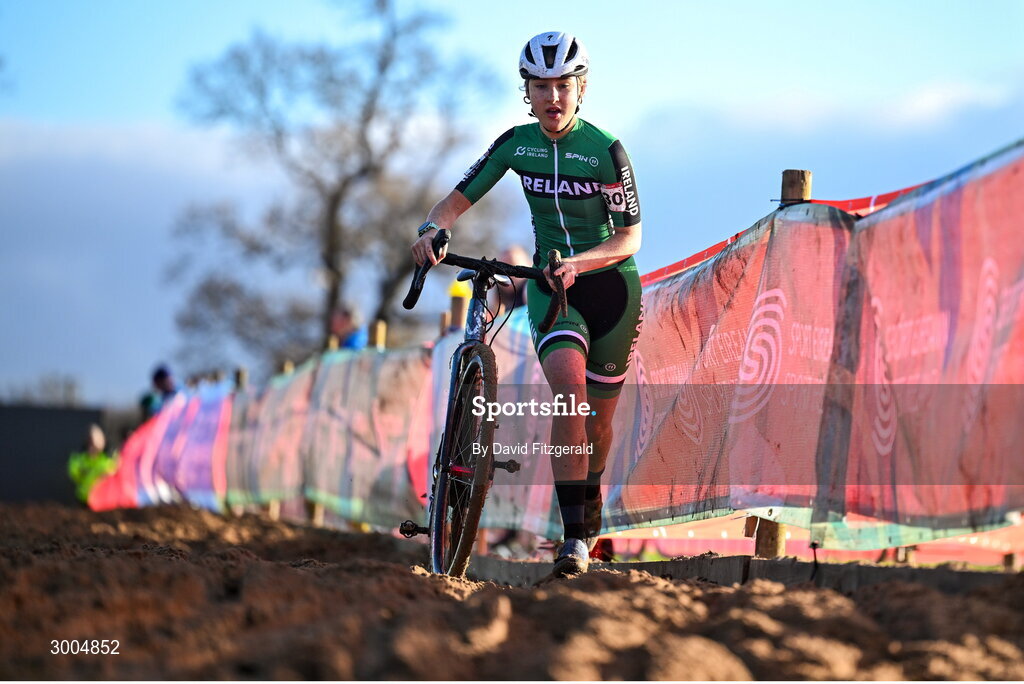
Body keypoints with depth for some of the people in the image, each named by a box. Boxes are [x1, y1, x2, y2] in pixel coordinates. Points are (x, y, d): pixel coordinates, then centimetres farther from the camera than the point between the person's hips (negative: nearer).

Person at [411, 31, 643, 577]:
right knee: (568, 387, -26)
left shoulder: (606, 150, -14)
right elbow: (459, 198, -1)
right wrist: (433, 230, -22)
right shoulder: (516, 144, -4)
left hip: (609, 286, -1)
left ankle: (590, 509, 40)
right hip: (550, 287, 1)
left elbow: (629, 237, -15)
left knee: (597, 416, 8)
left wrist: (578, 263, -32)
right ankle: (575, 536, -29)